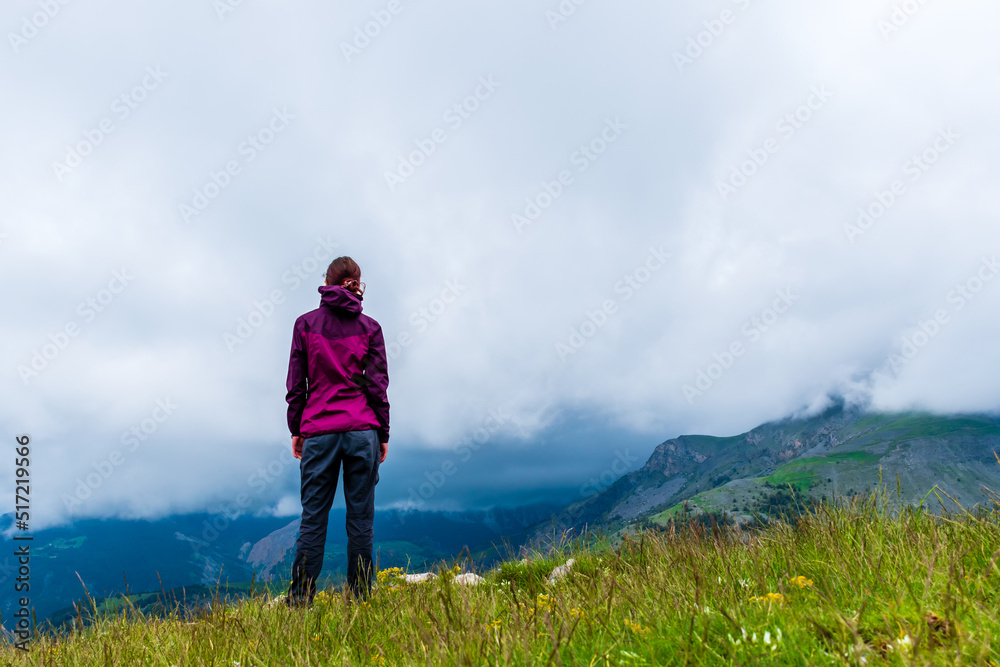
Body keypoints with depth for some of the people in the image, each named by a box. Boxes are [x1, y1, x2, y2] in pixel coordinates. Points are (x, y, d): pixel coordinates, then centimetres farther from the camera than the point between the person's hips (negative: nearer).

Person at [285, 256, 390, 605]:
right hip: (362, 431, 0)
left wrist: (296, 430, 12)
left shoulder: (306, 323, 5)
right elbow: (378, 385, 2)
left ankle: (300, 601, 5)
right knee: (361, 518, 5)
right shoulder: (369, 327, 4)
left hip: (319, 431, 0)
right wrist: (383, 435, 8)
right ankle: (360, 599, 9)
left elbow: (296, 382, 5)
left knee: (313, 518, 4)